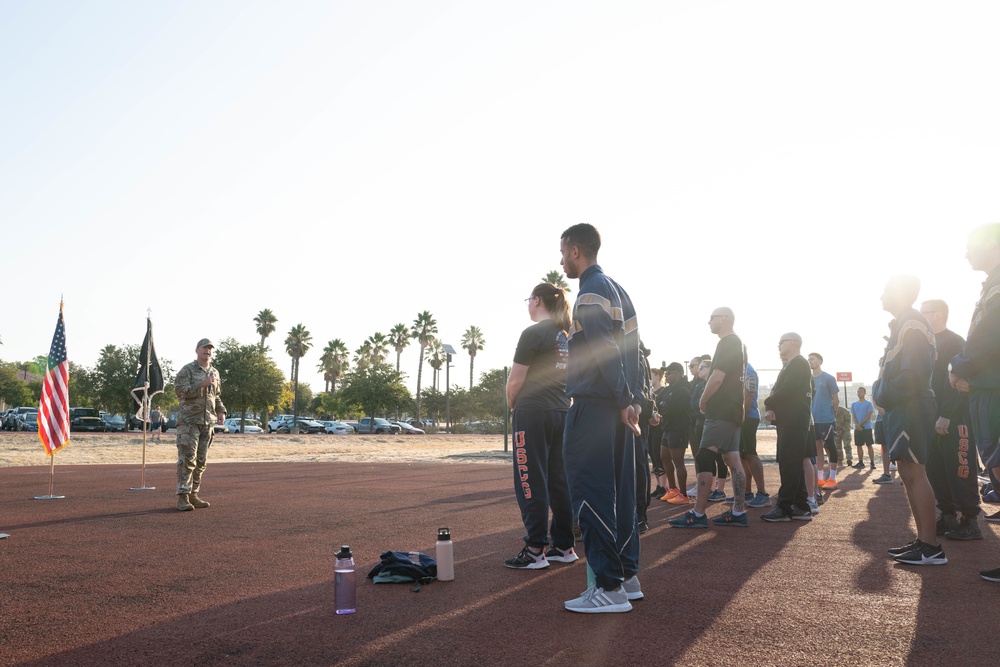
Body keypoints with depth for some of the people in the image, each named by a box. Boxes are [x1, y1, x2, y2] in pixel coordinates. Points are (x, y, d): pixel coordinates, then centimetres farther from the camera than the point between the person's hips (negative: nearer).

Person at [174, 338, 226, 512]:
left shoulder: (215, 373, 15)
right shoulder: (187, 370, -3)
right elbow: (179, 390, -14)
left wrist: (221, 411, 8)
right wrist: (202, 385, -22)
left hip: (208, 422, 6)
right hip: (189, 420, -6)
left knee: (201, 461, 7)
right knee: (187, 459, -9)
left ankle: (193, 495, 14)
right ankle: (183, 497, -8)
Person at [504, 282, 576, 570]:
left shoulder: (533, 333, -10)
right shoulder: (569, 336, 12)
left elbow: (515, 381, -12)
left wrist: (512, 405, 7)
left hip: (533, 413, -8)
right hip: (563, 413, 8)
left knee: (531, 482, -2)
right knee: (559, 481, 12)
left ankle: (535, 551, 0)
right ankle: (564, 546, 18)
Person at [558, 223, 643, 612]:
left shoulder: (591, 293, -9)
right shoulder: (617, 290, 19)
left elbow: (604, 353, -18)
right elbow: (630, 350, 15)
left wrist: (625, 401, -15)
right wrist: (631, 400, 11)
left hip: (593, 406, -9)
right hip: (618, 408, 10)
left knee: (590, 493, -6)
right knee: (619, 492, 12)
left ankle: (609, 588, -5)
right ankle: (628, 576, 19)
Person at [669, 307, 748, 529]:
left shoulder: (727, 343, -12)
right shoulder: (739, 344, 19)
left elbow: (717, 377, -20)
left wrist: (703, 402, -7)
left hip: (721, 411, -10)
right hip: (732, 410, 10)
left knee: (704, 459, -11)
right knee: (733, 460, 8)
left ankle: (698, 514, -12)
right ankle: (739, 512, 10)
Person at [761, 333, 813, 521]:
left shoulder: (799, 363, -8)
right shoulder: (789, 365, 23)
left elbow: (787, 390, -19)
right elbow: (778, 389, 15)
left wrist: (767, 404, -5)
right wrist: (771, 409, -3)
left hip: (794, 421, -10)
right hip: (788, 421, 10)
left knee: (789, 464, -10)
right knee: (793, 464, 10)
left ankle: (784, 508, -9)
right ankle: (801, 507, 14)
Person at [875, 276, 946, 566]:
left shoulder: (912, 323, -11)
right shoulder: (902, 324, 21)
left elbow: (916, 369, -21)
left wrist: (887, 395, -13)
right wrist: (885, 396, 12)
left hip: (910, 408, -10)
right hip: (901, 408, 10)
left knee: (914, 473, -10)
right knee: (909, 474, 10)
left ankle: (931, 547, -8)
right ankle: (923, 540, 14)